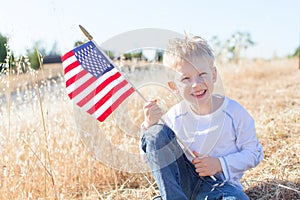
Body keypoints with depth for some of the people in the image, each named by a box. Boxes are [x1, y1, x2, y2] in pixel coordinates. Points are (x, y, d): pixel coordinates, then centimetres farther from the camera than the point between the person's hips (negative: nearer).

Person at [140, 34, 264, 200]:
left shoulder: (234, 112, -10)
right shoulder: (174, 116, -5)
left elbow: (254, 153, -2)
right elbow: (152, 155, 2)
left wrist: (220, 164, -16)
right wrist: (149, 126, -17)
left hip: (219, 184, -2)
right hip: (182, 182, 2)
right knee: (156, 132, -18)